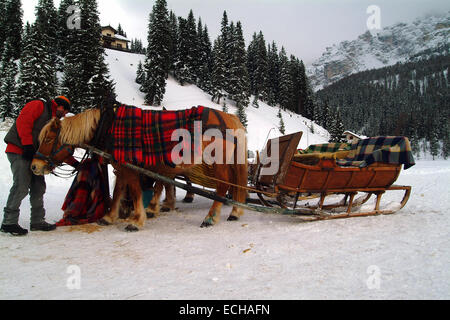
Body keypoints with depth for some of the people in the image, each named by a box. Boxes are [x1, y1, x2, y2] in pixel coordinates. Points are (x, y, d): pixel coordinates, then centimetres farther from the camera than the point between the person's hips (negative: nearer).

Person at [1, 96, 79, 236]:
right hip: (19, 151, -9)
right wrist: (28, 144, -21)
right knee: (21, 186, -14)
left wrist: (74, 163, 12)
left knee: (38, 187, 6)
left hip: (34, 155, 9)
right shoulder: (38, 105, 2)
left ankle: (37, 221, 14)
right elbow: (23, 121, -13)